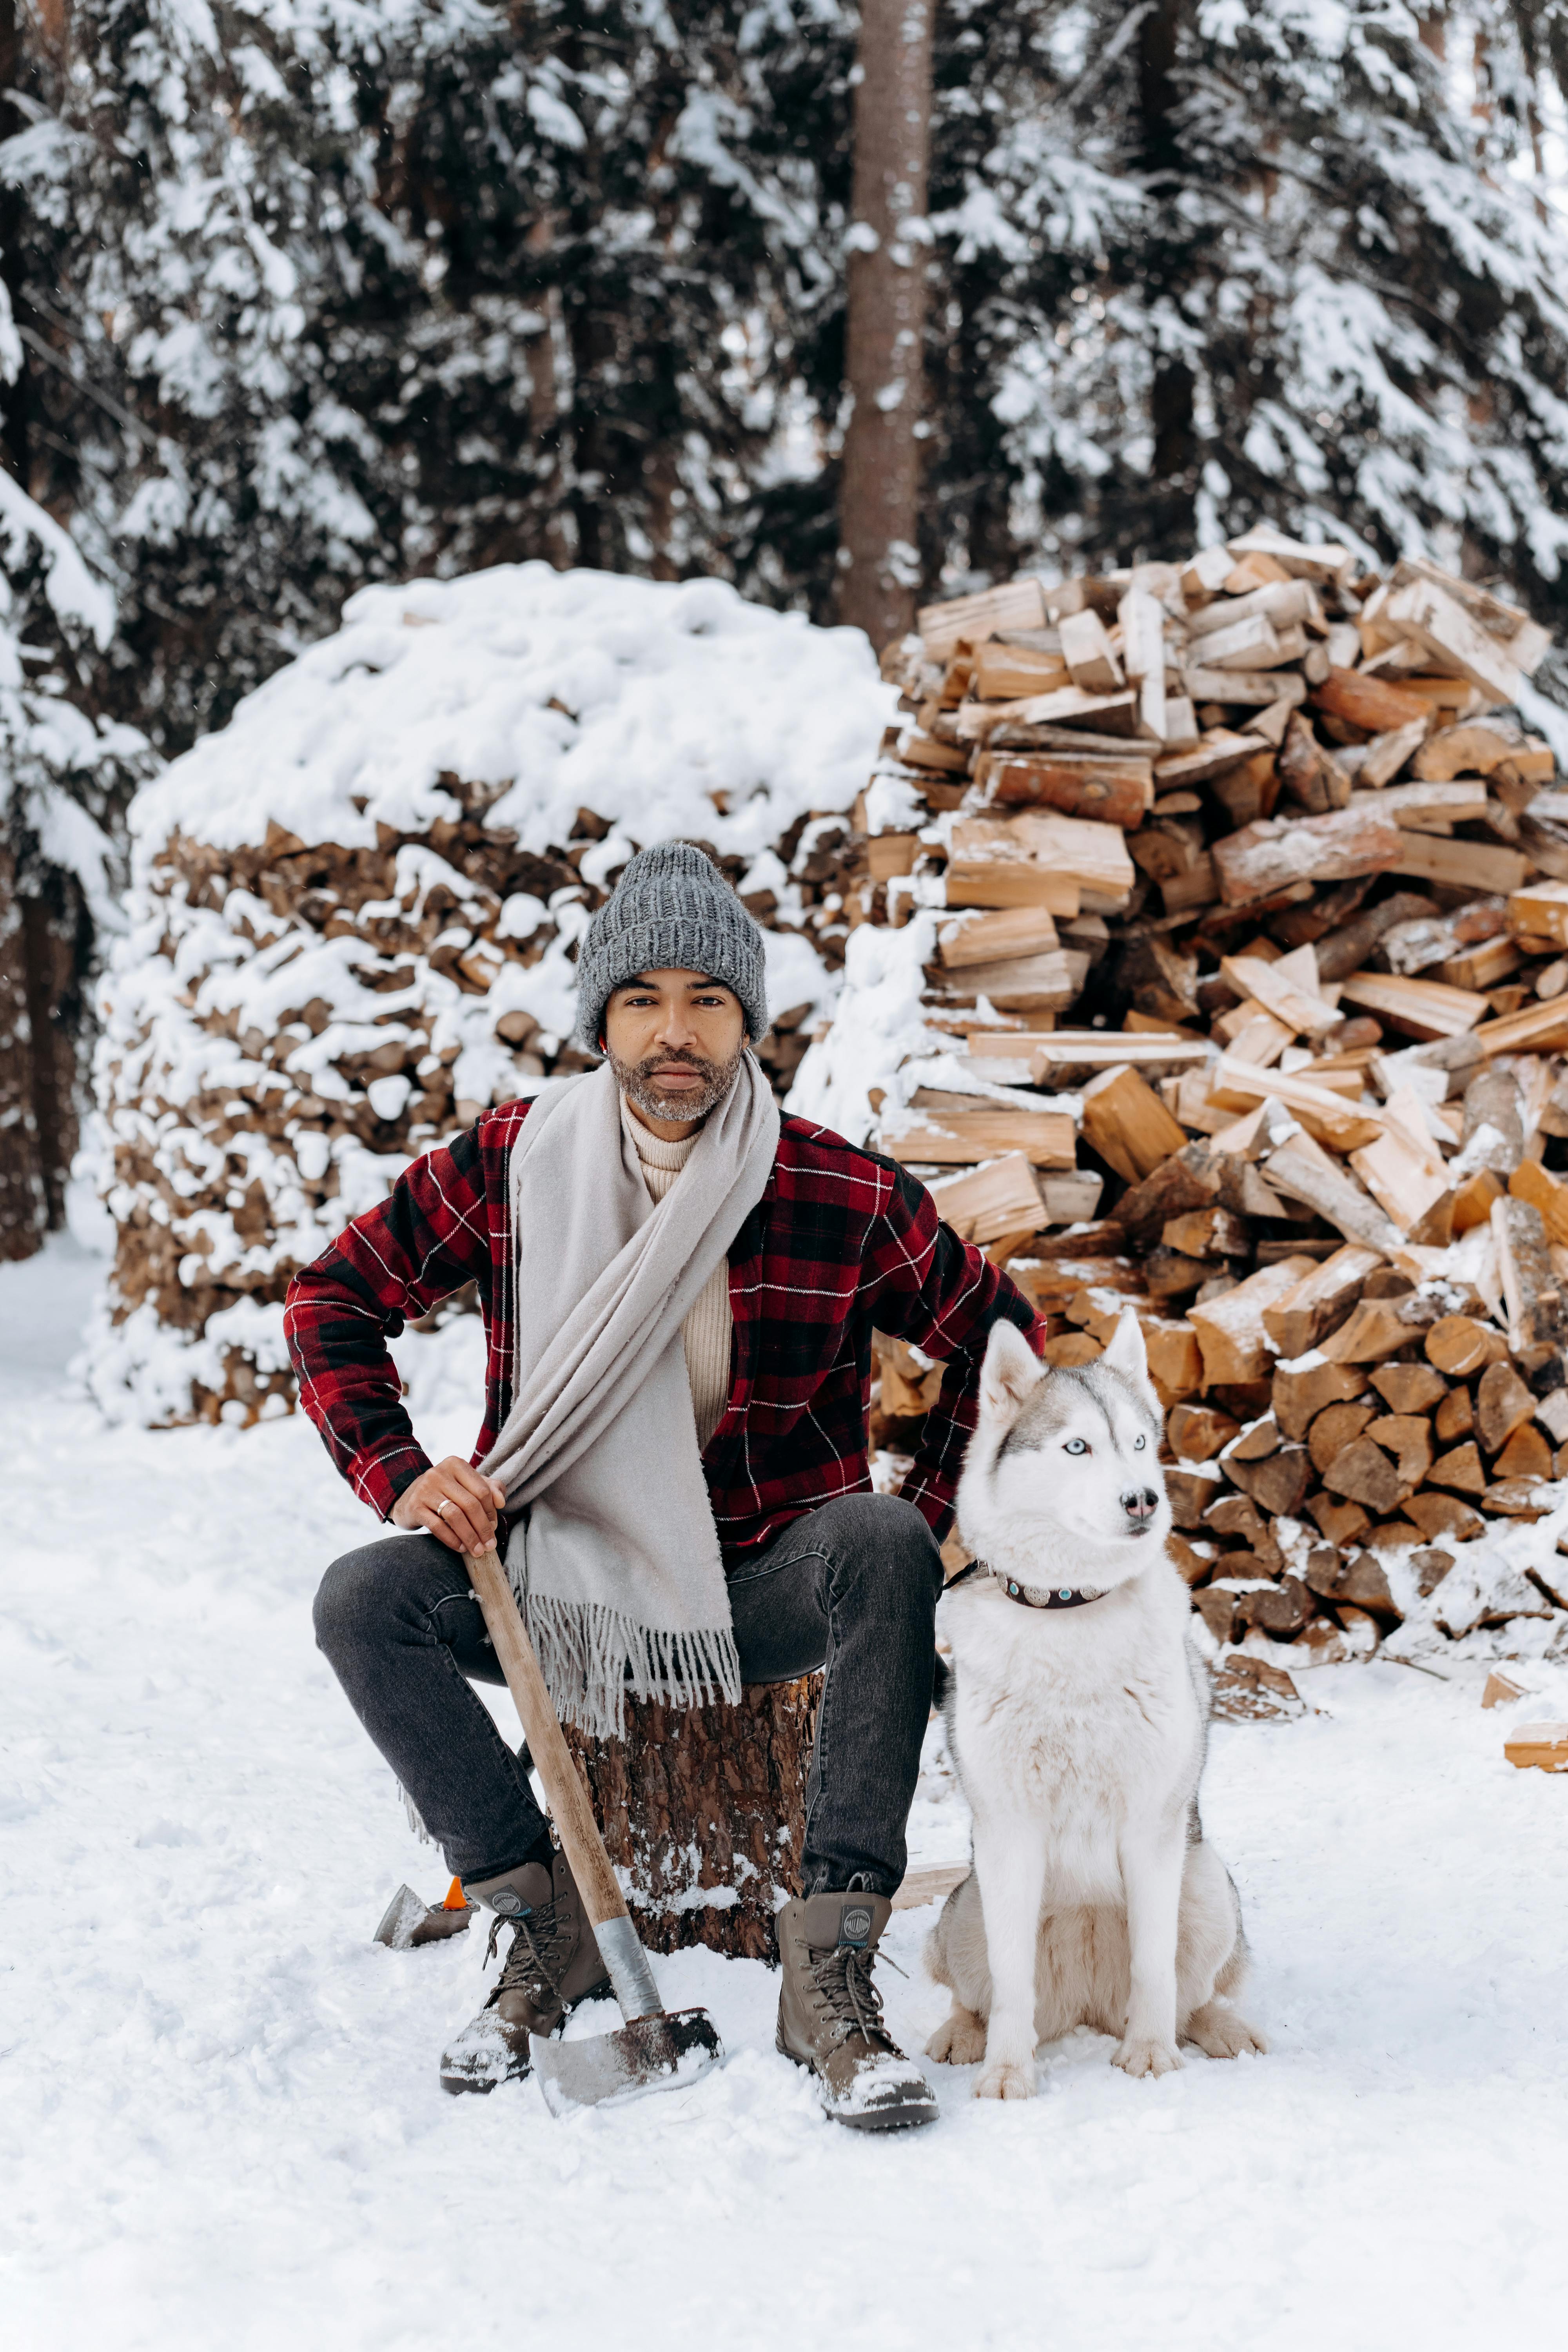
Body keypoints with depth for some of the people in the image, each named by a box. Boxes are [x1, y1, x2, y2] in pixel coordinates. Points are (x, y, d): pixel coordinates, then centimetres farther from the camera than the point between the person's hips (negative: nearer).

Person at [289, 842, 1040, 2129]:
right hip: (565, 1581, 2)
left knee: (879, 1546, -33)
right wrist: (401, 1480, -8)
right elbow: (335, 1297, 5)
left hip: (764, 1595, -2)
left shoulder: (845, 1196, -11)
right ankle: (548, 1924, -8)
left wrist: (917, 1538, -6)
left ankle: (829, 1969, -32)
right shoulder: (512, 1163, -6)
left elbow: (999, 1333, 2)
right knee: (364, 1601, -22)